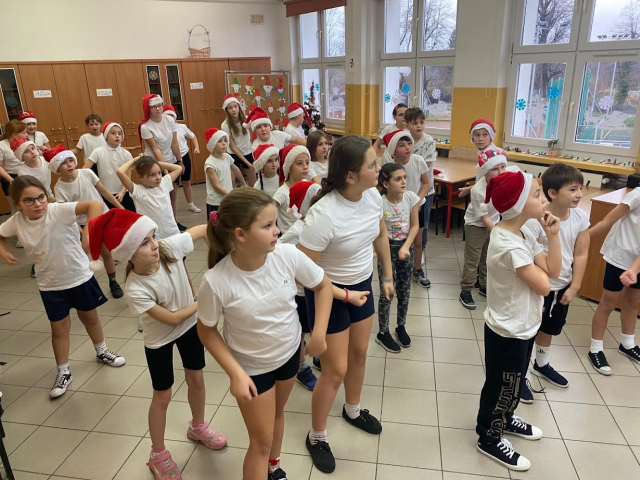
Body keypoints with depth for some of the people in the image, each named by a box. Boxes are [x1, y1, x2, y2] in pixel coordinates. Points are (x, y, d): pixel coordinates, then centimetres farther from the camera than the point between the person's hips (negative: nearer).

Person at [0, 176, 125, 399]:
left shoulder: (59, 210, -24)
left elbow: (95, 205, -37)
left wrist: (88, 233, -49)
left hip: (79, 277, -2)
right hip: (50, 285, 2)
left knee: (89, 317, 18)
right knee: (59, 328, 11)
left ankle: (102, 352, 44)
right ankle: (63, 373, 29)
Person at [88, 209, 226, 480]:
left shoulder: (170, 247, -27)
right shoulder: (135, 289, -34)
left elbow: (204, 229, -14)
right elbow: (171, 319, -25)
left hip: (190, 324, 4)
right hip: (160, 339, -4)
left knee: (196, 378, 21)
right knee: (163, 396, 13)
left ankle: (198, 427, 50)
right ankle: (158, 455, 38)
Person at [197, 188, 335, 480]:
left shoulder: (287, 255, -25)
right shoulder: (216, 281, -32)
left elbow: (323, 286, -7)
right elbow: (206, 330, -14)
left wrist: (319, 333, -14)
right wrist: (235, 373, -20)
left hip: (289, 353, 4)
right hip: (252, 366, -4)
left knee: (277, 414, 29)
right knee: (262, 440, 9)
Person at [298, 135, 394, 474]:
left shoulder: (372, 195, -12)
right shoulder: (323, 215, -33)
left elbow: (381, 235, 8)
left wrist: (387, 276, 12)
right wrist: (344, 295, -21)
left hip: (362, 284, 7)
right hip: (329, 293, -6)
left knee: (359, 354, 23)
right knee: (336, 370, 3)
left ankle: (353, 410, 51)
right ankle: (316, 437, 29)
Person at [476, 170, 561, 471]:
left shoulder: (523, 234, 0)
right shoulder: (509, 245, -30)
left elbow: (554, 271, -1)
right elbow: (544, 286, -24)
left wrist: (553, 235, -9)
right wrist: (536, 264, -7)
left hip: (523, 327, 9)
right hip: (507, 332, -9)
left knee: (513, 384, 28)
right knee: (502, 387, 12)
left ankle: (504, 419, 51)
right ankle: (489, 438, 33)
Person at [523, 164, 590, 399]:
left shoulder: (581, 217, -8)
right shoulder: (535, 220, -27)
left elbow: (581, 254, 0)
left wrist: (574, 287, -2)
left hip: (563, 287, 7)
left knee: (549, 329, 27)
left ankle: (541, 365, 52)